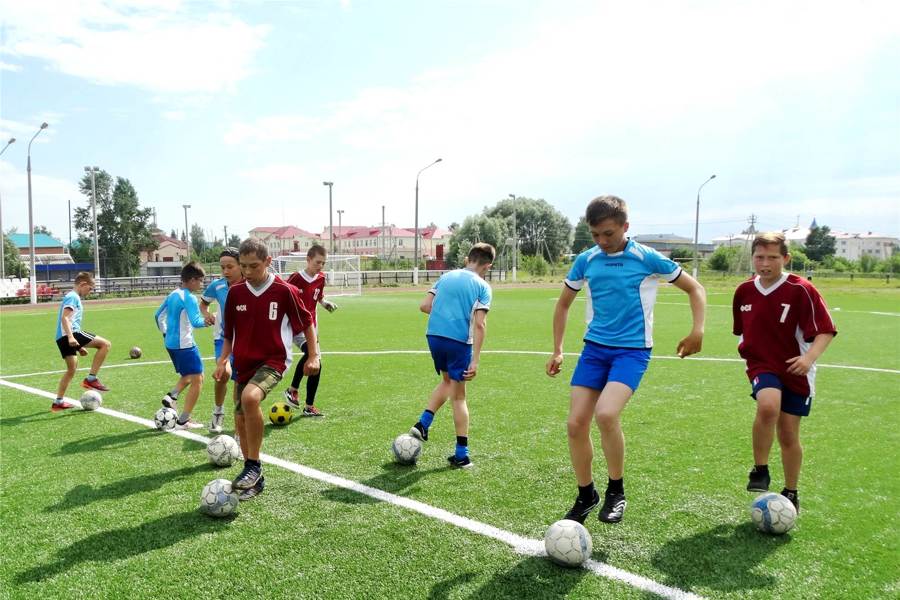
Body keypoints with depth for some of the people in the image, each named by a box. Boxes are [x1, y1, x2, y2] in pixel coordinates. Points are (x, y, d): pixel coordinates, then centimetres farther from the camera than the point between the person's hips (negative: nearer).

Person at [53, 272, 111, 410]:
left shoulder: (72, 297, 27)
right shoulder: (73, 297, -4)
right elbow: (65, 318, -19)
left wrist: (79, 346, 33)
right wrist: (70, 337, -32)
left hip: (62, 338, 10)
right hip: (69, 335, -10)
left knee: (71, 369, 18)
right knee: (105, 344, -11)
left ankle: (58, 402, 23)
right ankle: (91, 379, -10)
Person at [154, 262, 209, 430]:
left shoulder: (172, 294, 10)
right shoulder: (189, 298, -16)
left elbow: (158, 315, 19)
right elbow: (195, 321, -26)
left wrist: (165, 333, 26)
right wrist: (207, 321, -8)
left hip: (170, 343, 9)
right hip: (184, 345, -9)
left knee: (188, 376, 26)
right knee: (197, 380, -1)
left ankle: (171, 396, 3)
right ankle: (183, 421, 0)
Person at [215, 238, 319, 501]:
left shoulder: (284, 291, -10)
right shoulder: (235, 292, 1)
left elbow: (307, 322, 2)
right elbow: (229, 334, 12)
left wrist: (313, 356, -2)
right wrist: (223, 360, 0)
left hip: (273, 360, -5)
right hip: (244, 363, 6)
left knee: (250, 397, -33)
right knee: (241, 422, 7)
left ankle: (253, 466, -15)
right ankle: (255, 480, 27)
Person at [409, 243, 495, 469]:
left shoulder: (446, 276, 13)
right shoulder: (482, 286, 0)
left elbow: (424, 306, 7)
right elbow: (479, 325, -11)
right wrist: (475, 361, -13)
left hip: (434, 335, 4)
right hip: (459, 340, -4)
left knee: (447, 381, 29)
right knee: (458, 395, 7)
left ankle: (423, 424, 15)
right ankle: (462, 455, 13)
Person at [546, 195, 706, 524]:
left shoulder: (647, 258, -5)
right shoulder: (585, 260, 4)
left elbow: (695, 288, 6)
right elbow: (563, 303, 17)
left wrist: (697, 330, -7)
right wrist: (557, 351, 13)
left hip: (632, 350, -4)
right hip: (594, 348, 4)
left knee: (605, 414, -26)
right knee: (576, 423, -3)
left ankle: (616, 492, -1)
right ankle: (586, 496, 19)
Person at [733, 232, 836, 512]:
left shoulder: (801, 290, -13)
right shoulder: (744, 291, 1)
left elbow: (825, 331, -12)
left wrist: (809, 357, -27)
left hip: (795, 371, -1)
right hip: (762, 366, 2)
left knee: (788, 434, 6)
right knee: (768, 406, -30)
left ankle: (791, 493, 29)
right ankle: (760, 470, -10)